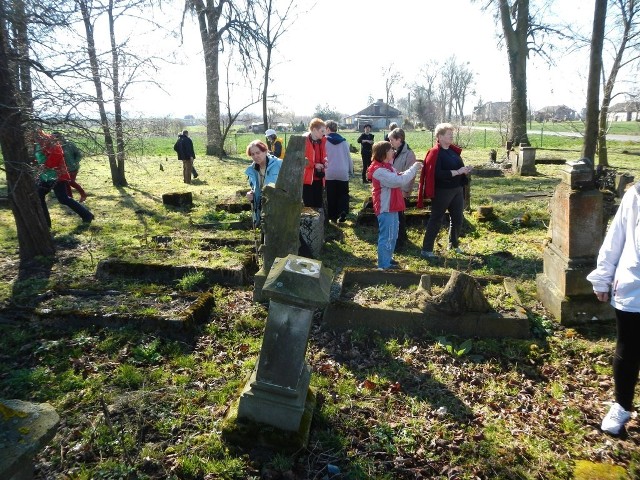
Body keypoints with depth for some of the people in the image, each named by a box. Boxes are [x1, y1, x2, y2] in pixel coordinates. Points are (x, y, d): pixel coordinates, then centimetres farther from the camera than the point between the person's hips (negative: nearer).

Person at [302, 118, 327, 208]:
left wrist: (325, 162, 0)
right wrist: (314, 165, -16)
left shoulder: (322, 141, 8)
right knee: (308, 205, -2)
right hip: (307, 178, -6)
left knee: (318, 204, 12)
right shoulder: (304, 141, -12)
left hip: (319, 178, 6)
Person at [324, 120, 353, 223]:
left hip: (330, 173, -1)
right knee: (343, 194, 12)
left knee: (331, 195, 9)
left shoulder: (325, 141, -3)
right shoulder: (344, 141, 3)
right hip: (343, 172, 1)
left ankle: (333, 216, 10)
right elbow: (348, 157, 7)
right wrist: (351, 170, 15)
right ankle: (343, 212, -9)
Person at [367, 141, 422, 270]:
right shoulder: (379, 171, -22)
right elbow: (399, 181, -29)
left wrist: (413, 170, 2)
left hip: (391, 207, 10)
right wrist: (414, 168, -19)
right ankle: (384, 264, 8)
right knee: (386, 236, -2)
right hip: (385, 208, -10)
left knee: (392, 235, 20)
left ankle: (387, 258, 33)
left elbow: (398, 180, 16)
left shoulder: (386, 167, 12)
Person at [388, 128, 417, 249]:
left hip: (401, 191, -8)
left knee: (398, 215, -1)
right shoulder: (395, 152, 8)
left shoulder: (409, 154, -15)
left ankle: (399, 240, 11)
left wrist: (405, 191, -17)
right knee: (396, 214, 16)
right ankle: (402, 236, 31)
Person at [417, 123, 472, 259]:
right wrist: (457, 172, -23)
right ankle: (426, 250, 4)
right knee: (436, 219, -3)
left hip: (457, 189, 7)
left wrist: (464, 170, -3)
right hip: (442, 191, -7)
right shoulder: (435, 153, -14)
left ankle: (454, 244, 35)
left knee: (458, 218, 15)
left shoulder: (454, 150, 10)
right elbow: (437, 174, -24)